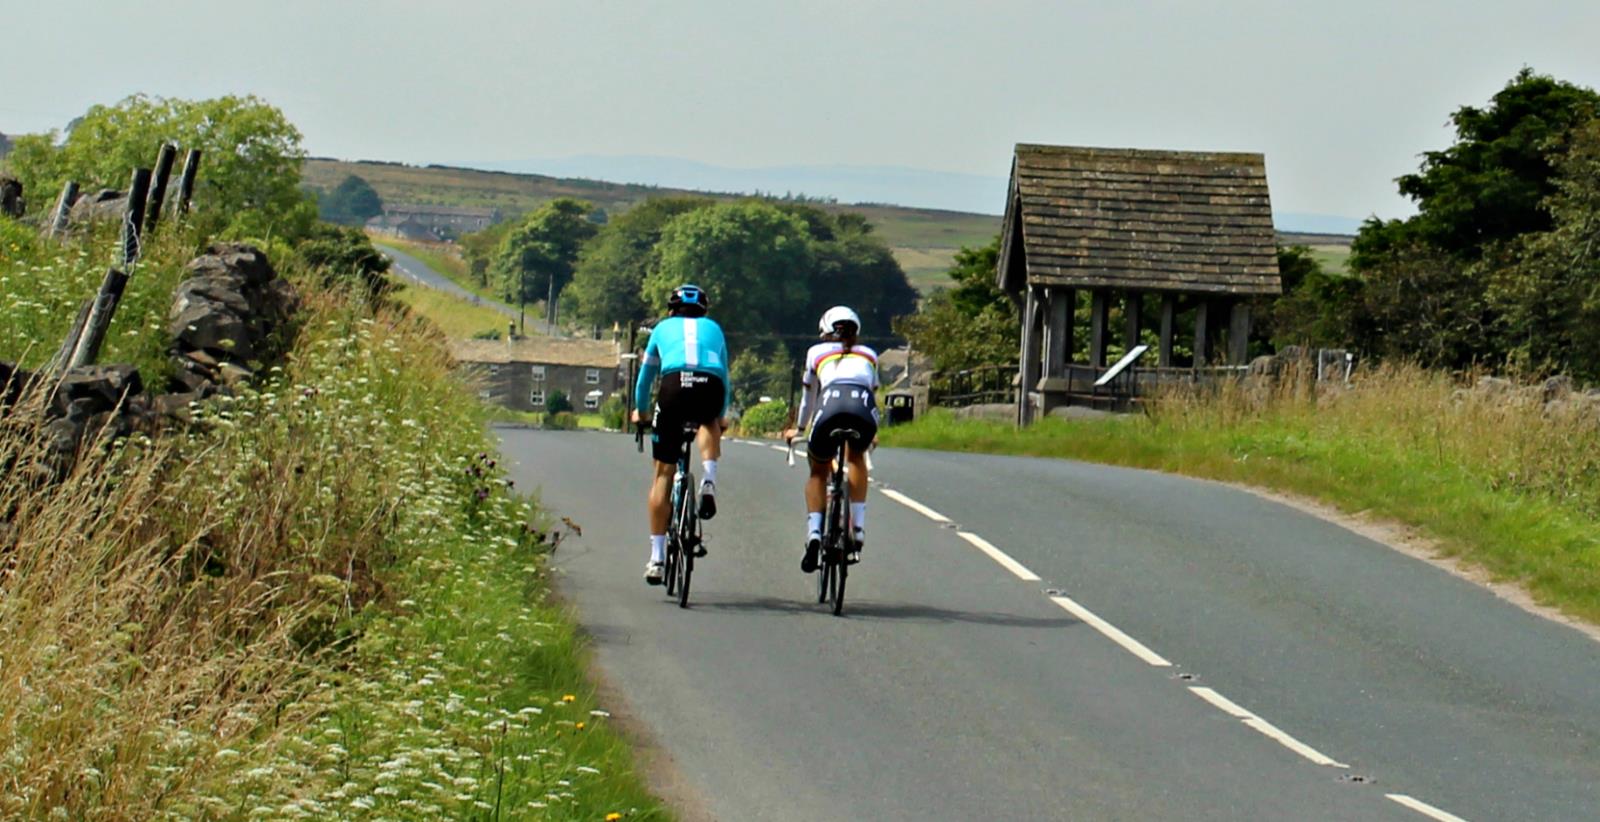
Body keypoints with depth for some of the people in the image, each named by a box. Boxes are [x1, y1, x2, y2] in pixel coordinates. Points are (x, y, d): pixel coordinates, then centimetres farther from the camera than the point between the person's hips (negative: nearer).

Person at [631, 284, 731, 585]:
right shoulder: (713, 328, 32)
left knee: (664, 473, 9)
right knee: (709, 423, 38)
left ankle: (657, 557, 6)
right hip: (710, 389, 1)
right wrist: (721, 414, 56)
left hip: (674, 386, -1)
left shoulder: (663, 328, 30)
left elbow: (646, 375, 39)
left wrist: (639, 410, 56)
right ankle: (709, 481, 9)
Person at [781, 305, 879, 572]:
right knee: (856, 457, 34)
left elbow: (809, 397, 42)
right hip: (864, 408, 1)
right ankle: (858, 527, 21)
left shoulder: (817, 352, 32)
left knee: (818, 472, 23)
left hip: (831, 404, -1)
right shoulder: (869, 355, 35)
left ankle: (814, 533, 2)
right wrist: (873, 432, 62)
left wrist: (799, 429, 58)